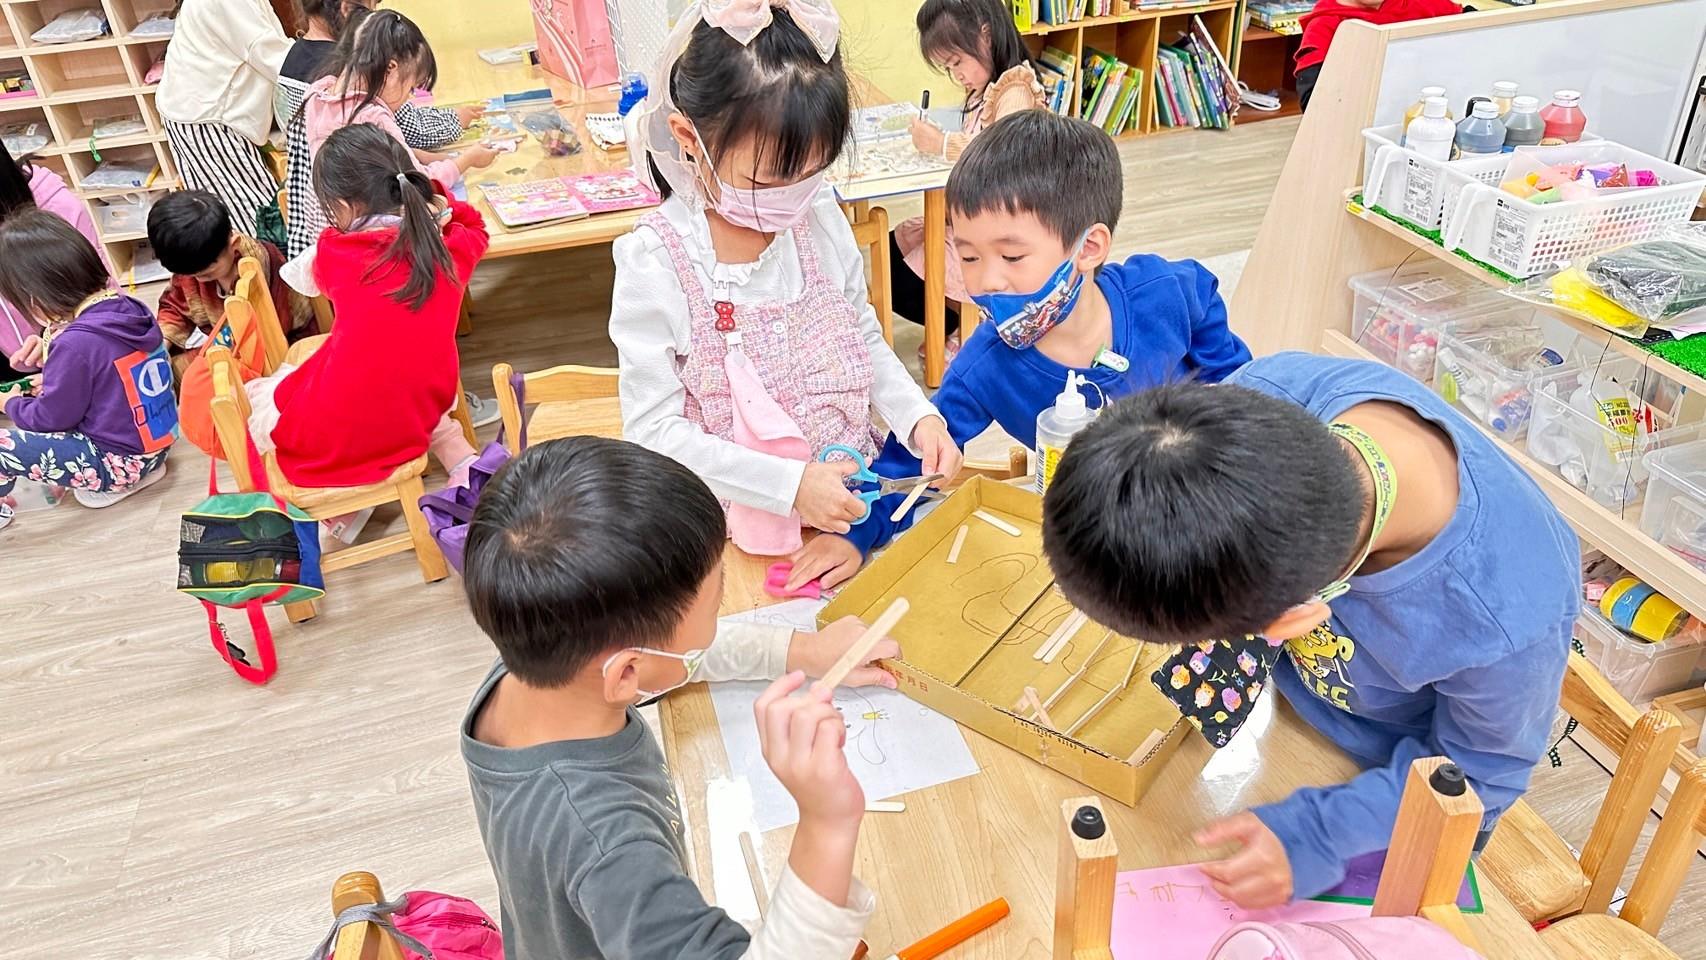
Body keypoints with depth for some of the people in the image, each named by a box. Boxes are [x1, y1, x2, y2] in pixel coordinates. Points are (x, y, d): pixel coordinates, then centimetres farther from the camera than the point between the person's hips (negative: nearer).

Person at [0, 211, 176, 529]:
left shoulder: (75, 344, -26)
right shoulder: (129, 308, -3)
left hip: (120, 461, -9)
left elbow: (51, 417, -12)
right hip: (155, 442, 9)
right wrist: (54, 382, 16)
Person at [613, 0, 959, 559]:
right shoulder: (654, 262, -14)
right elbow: (655, 431, -13)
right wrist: (789, 484, -21)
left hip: (848, 491, 2)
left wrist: (916, 416, -6)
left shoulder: (821, 219, -1)